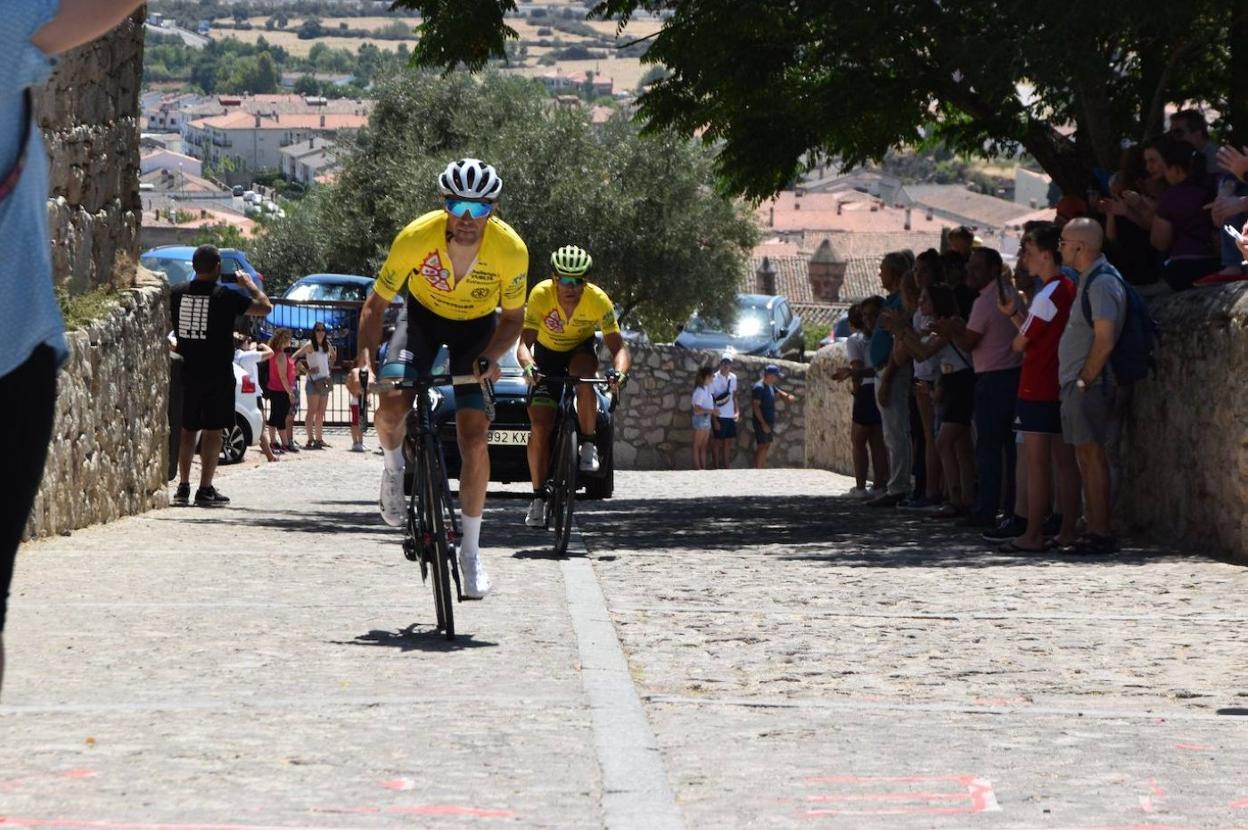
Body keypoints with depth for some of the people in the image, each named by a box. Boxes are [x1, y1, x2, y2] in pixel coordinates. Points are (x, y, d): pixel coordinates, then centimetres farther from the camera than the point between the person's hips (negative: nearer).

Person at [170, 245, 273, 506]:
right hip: (217, 374, -4)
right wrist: (248, 283, 7)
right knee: (212, 430, 0)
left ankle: (183, 486, 12)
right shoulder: (225, 296, -12)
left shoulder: (177, 293, 1)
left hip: (186, 373, 4)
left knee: (187, 428, 13)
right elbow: (264, 307, -6)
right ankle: (205, 490, -3)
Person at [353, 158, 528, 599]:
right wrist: (364, 359, -31)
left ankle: (471, 550, 4)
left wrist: (489, 359, -31)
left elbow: (512, 318, -12)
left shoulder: (511, 250, -28)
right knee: (391, 406, -25)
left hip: (477, 328, 0)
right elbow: (376, 303, -17)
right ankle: (394, 467, 10)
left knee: (474, 438, -10)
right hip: (423, 316, 0)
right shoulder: (415, 238, -30)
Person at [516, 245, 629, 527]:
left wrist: (618, 371, -52)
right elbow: (524, 343, -34)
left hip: (581, 350, 0)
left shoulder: (598, 300, -30)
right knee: (540, 427, -11)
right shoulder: (541, 295, -31)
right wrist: (528, 366, -56)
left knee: (582, 378, -37)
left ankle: (589, 444, -20)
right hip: (547, 353, 0)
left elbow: (618, 347, -30)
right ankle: (538, 497, 0)